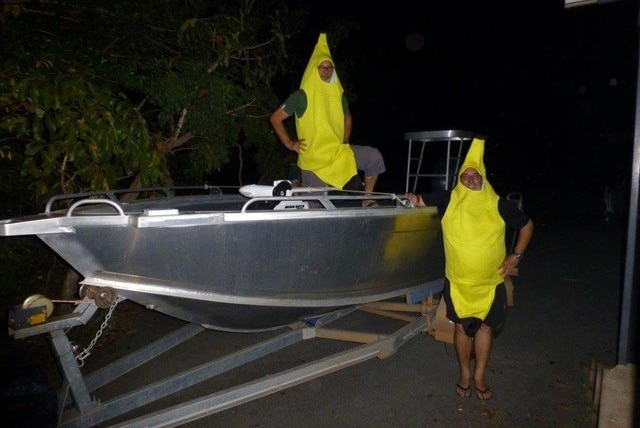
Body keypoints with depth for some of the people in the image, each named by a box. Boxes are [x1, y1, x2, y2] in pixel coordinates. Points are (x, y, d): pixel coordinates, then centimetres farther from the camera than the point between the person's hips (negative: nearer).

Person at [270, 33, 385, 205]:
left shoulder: (338, 94, 8)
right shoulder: (302, 96, -6)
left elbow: (348, 118, 26)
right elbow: (275, 118, -3)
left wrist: (344, 143, 14)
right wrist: (289, 143, -7)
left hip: (338, 153, 4)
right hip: (313, 158, -4)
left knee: (374, 157, -13)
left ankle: (367, 197, 0)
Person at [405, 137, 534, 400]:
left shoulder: (499, 205, -6)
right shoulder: (448, 200, -7)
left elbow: (527, 225, 8)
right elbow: (419, 200, 0)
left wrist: (516, 255, 2)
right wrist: (412, 199, -23)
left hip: (490, 282, 1)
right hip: (458, 281, 0)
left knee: (485, 327, 10)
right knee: (462, 327, 11)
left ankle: (479, 378, 27)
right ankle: (465, 375, 30)